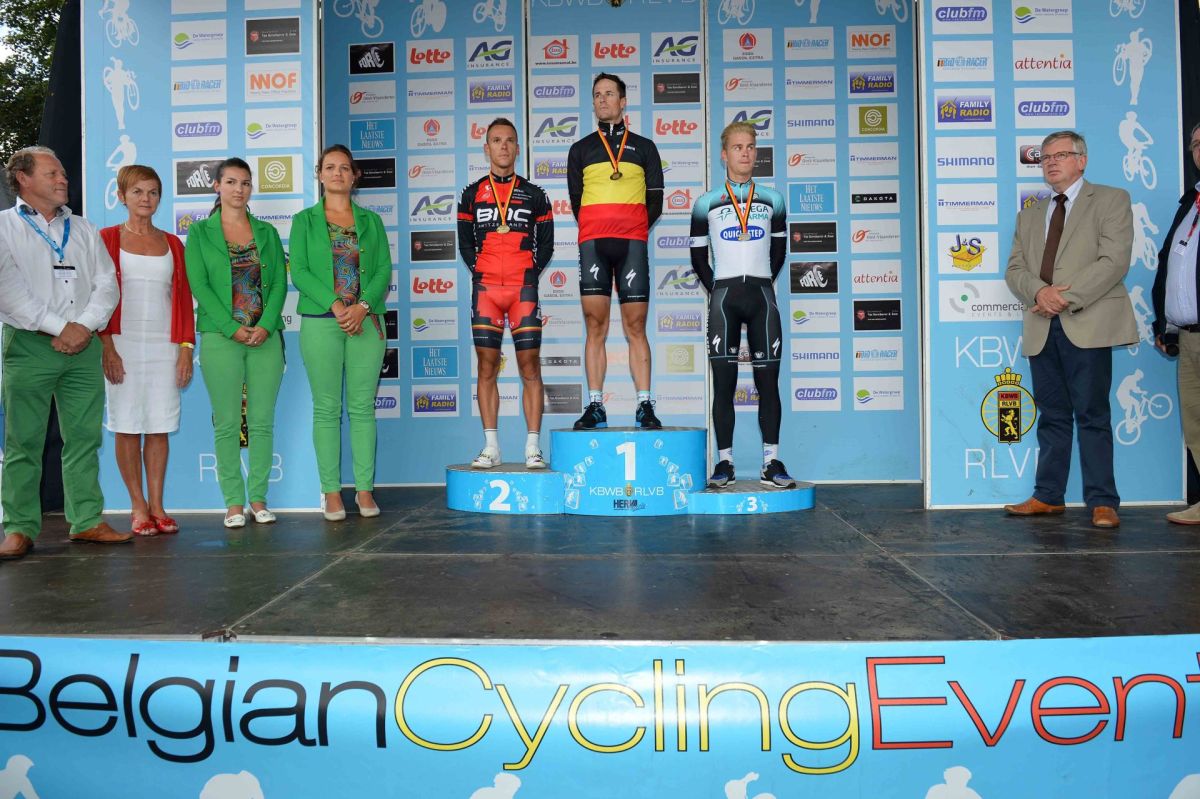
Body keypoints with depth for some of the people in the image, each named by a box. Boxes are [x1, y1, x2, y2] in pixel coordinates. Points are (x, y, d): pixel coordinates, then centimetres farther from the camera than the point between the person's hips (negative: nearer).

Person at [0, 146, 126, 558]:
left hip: (83, 345, 4)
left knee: (84, 438, 4)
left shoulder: (83, 229, 19)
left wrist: (85, 326, -7)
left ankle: (87, 521, 10)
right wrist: (59, 327, -12)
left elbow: (107, 284, 10)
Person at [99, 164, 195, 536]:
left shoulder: (172, 244, 13)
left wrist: (186, 347, 1)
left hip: (165, 346, 2)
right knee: (127, 427, 0)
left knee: (159, 426, 2)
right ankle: (138, 507, 7)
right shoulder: (107, 239, 4)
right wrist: (107, 348, -10)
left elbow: (183, 298, 10)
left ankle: (157, 505, 8)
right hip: (123, 344, -2)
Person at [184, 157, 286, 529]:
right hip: (220, 338, -2)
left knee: (262, 422, 3)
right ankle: (234, 502, 8)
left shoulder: (266, 232, 13)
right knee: (227, 424, 0)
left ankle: (258, 498, 12)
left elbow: (279, 282, 5)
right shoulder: (200, 232, 6)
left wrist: (266, 326, -10)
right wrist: (233, 328, -13)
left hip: (265, 336, 2)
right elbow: (199, 285, -3)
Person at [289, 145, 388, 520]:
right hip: (321, 321, -1)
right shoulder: (305, 220, 8)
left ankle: (365, 489, 8)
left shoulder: (371, 220, 13)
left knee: (363, 407, 2)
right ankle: (331, 492, 6)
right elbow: (299, 271, -2)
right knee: (326, 408, 0)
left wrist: (362, 306, -13)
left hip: (366, 320, 2)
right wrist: (335, 305, -15)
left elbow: (384, 269, 4)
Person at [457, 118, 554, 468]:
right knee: (487, 366, 0)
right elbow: (464, 241, 15)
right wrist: (478, 270, 4)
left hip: (524, 288, -1)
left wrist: (531, 272, 2)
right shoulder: (472, 194, 12)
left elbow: (546, 244, 12)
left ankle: (533, 448, 1)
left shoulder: (535, 195, 11)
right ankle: (491, 447, 5)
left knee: (530, 366, -4)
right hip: (485, 288, 1)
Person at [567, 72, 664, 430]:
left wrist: (631, 232, 10)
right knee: (595, 326, -4)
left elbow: (655, 202, 12)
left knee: (635, 326, -4)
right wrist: (599, 232, 13)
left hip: (632, 243, -1)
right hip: (592, 243, 1)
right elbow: (576, 201, 17)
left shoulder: (644, 147, 16)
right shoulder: (580, 149, 18)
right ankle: (595, 407, -2)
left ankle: (645, 407, -2)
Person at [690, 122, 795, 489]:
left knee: (768, 380, 0)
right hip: (723, 296, -1)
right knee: (724, 382, -2)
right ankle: (724, 462, 4)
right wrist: (717, 291, 3)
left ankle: (772, 462, 5)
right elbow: (698, 256, 10)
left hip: (762, 295, 2)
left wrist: (762, 283, 10)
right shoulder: (707, 203, 6)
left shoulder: (772, 200, 11)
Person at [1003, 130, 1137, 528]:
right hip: (1042, 328, 5)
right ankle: (1048, 496, 14)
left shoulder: (1111, 200, 6)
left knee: (1093, 416, -3)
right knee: (1052, 416, 9)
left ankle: (1102, 502, 2)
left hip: (1087, 324, -5)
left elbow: (1114, 261, -7)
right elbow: (1015, 268, 11)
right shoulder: (1030, 215, 22)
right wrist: (1039, 292, -10)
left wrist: (1068, 297, -16)